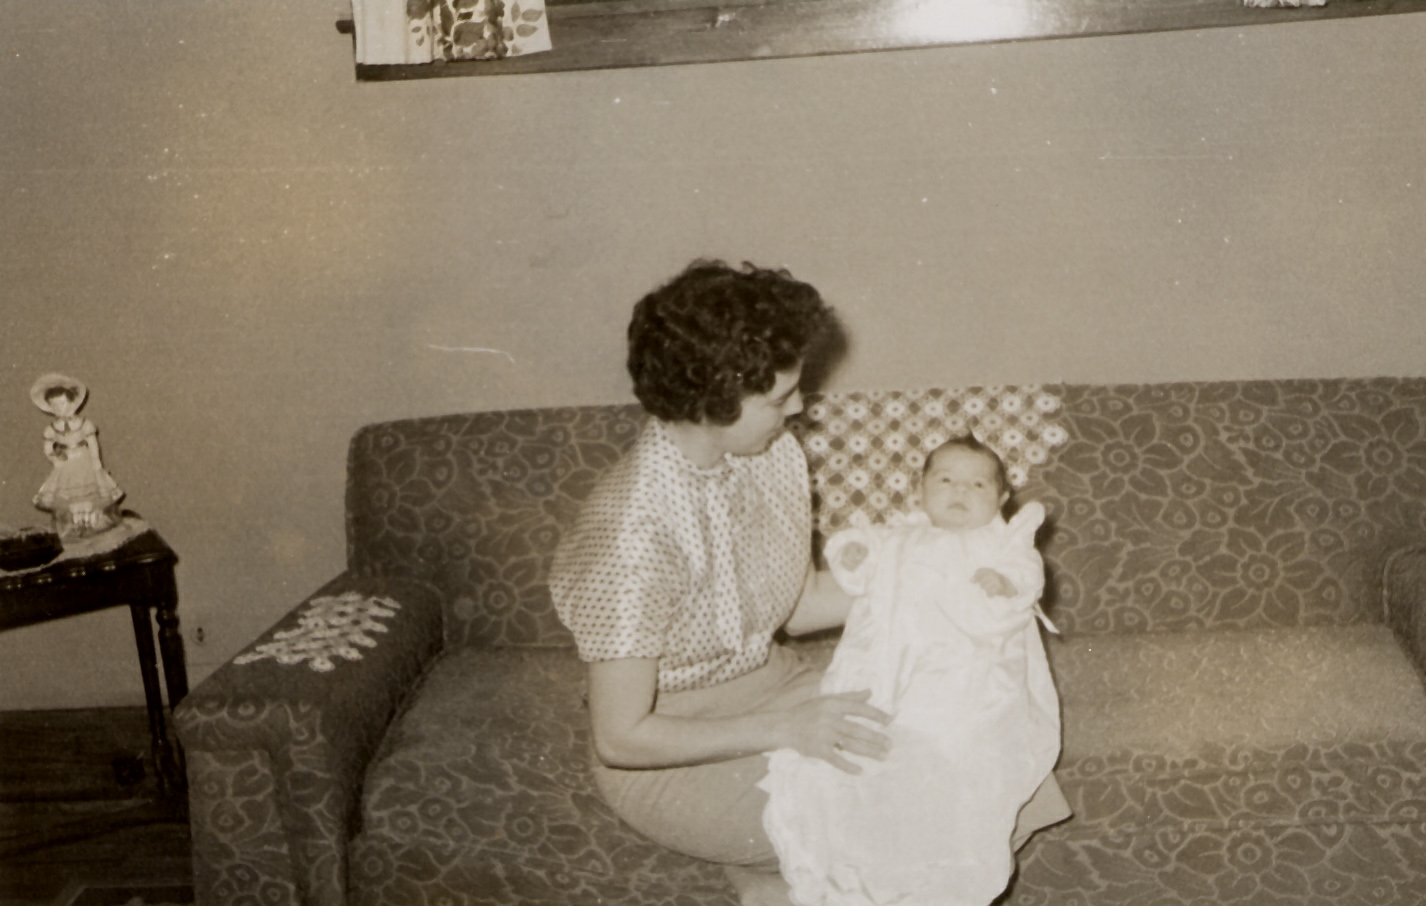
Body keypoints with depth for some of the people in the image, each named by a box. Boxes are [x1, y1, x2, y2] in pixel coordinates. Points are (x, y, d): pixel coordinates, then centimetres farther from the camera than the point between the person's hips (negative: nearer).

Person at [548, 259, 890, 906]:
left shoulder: (772, 453, -8)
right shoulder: (634, 529, -30)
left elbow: (796, 605, 6)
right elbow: (621, 739, -23)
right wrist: (782, 729, -29)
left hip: (771, 683, 7)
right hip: (669, 759, -7)